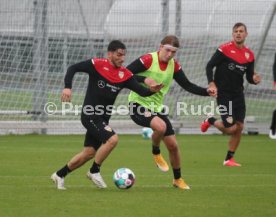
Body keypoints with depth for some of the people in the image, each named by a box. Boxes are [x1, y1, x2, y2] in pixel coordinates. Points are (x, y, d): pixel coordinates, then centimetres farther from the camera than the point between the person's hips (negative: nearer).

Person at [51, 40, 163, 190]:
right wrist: (67, 87, -22)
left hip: (103, 118, 7)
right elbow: (73, 68, -8)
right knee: (112, 139, -25)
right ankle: (94, 171, -6)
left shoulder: (125, 75, 0)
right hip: (90, 115, -7)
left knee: (89, 153, 11)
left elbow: (141, 91, -6)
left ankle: (59, 175, 28)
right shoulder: (97, 65, -12)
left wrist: (152, 90, -27)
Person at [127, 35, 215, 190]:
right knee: (160, 126, -36)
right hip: (138, 105, -6)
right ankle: (156, 153, -5)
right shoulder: (148, 60, -17)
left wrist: (206, 92, -8)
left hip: (157, 107, 6)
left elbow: (187, 85, 7)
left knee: (173, 145, 4)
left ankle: (178, 179, 25)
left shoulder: (174, 65, 1)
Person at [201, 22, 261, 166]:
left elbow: (249, 76, 13)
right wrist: (211, 83, -24)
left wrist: (254, 79, -11)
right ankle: (210, 121, 19)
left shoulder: (249, 55, 6)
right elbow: (209, 66, -10)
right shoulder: (224, 49, -10)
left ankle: (229, 159, 16)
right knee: (230, 128, -13)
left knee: (239, 127, 2)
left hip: (238, 94, 6)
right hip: (223, 94, -6)